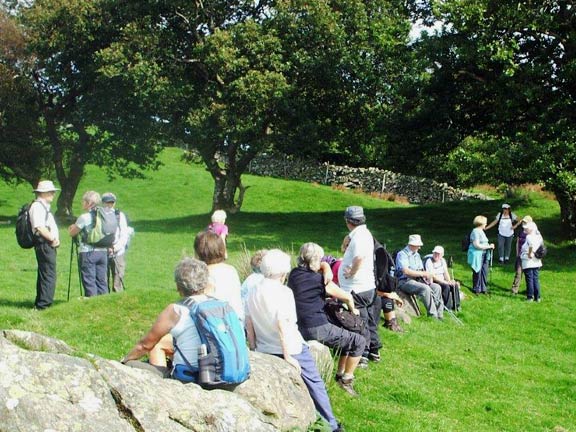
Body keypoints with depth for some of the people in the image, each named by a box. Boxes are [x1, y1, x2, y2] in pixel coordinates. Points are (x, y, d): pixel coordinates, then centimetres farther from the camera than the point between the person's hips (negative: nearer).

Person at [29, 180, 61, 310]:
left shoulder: (44, 206, 21)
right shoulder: (37, 206, -12)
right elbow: (39, 227, -21)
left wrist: (56, 239, 6)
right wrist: (53, 239, -14)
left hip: (50, 245, 11)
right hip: (44, 245, -11)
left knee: (44, 275, 16)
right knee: (49, 276, -12)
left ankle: (40, 304, 24)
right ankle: (44, 304, -10)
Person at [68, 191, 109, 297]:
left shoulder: (84, 217, -10)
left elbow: (72, 233, -1)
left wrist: (71, 228, 20)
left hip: (88, 252, -6)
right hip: (103, 252, 6)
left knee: (89, 281, -1)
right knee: (102, 281, 10)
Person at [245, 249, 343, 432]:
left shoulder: (253, 293, 2)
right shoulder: (283, 291, -16)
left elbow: (249, 324, 5)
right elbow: (282, 324, -24)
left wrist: (254, 349, 15)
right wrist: (288, 356, -21)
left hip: (264, 351, 6)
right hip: (291, 348, -5)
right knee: (315, 384, 9)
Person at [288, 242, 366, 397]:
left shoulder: (293, 274, 7)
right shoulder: (320, 280, -11)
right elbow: (347, 297, -5)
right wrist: (353, 310, 14)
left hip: (298, 328, 9)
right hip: (317, 330, -9)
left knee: (345, 336, 28)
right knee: (358, 341, 0)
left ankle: (340, 374, 30)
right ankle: (346, 379, 7)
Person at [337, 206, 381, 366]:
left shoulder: (359, 236, -18)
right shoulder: (364, 233, 14)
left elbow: (360, 258, -33)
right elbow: (346, 251, 22)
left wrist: (350, 273, -21)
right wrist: (348, 239, 5)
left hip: (357, 289, -10)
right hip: (368, 286, 10)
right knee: (369, 321, 19)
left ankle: (362, 357, 2)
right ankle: (374, 352, 29)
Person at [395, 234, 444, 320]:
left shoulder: (417, 255, 19)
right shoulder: (402, 254, -8)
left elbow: (421, 270, 19)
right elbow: (406, 271, -21)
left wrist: (428, 276, -4)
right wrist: (423, 273, -20)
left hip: (417, 280, 8)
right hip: (404, 281, -8)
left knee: (436, 287, -10)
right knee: (425, 288, -31)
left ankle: (439, 314, -10)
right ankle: (433, 315, -24)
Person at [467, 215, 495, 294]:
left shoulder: (481, 231, 15)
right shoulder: (475, 232, -16)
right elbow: (476, 245, -22)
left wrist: (489, 246, 7)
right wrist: (488, 246, -19)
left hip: (484, 255, 9)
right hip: (477, 255, -9)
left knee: (484, 271, 10)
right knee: (477, 272, 2)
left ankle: (483, 288, 21)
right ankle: (476, 289, 15)